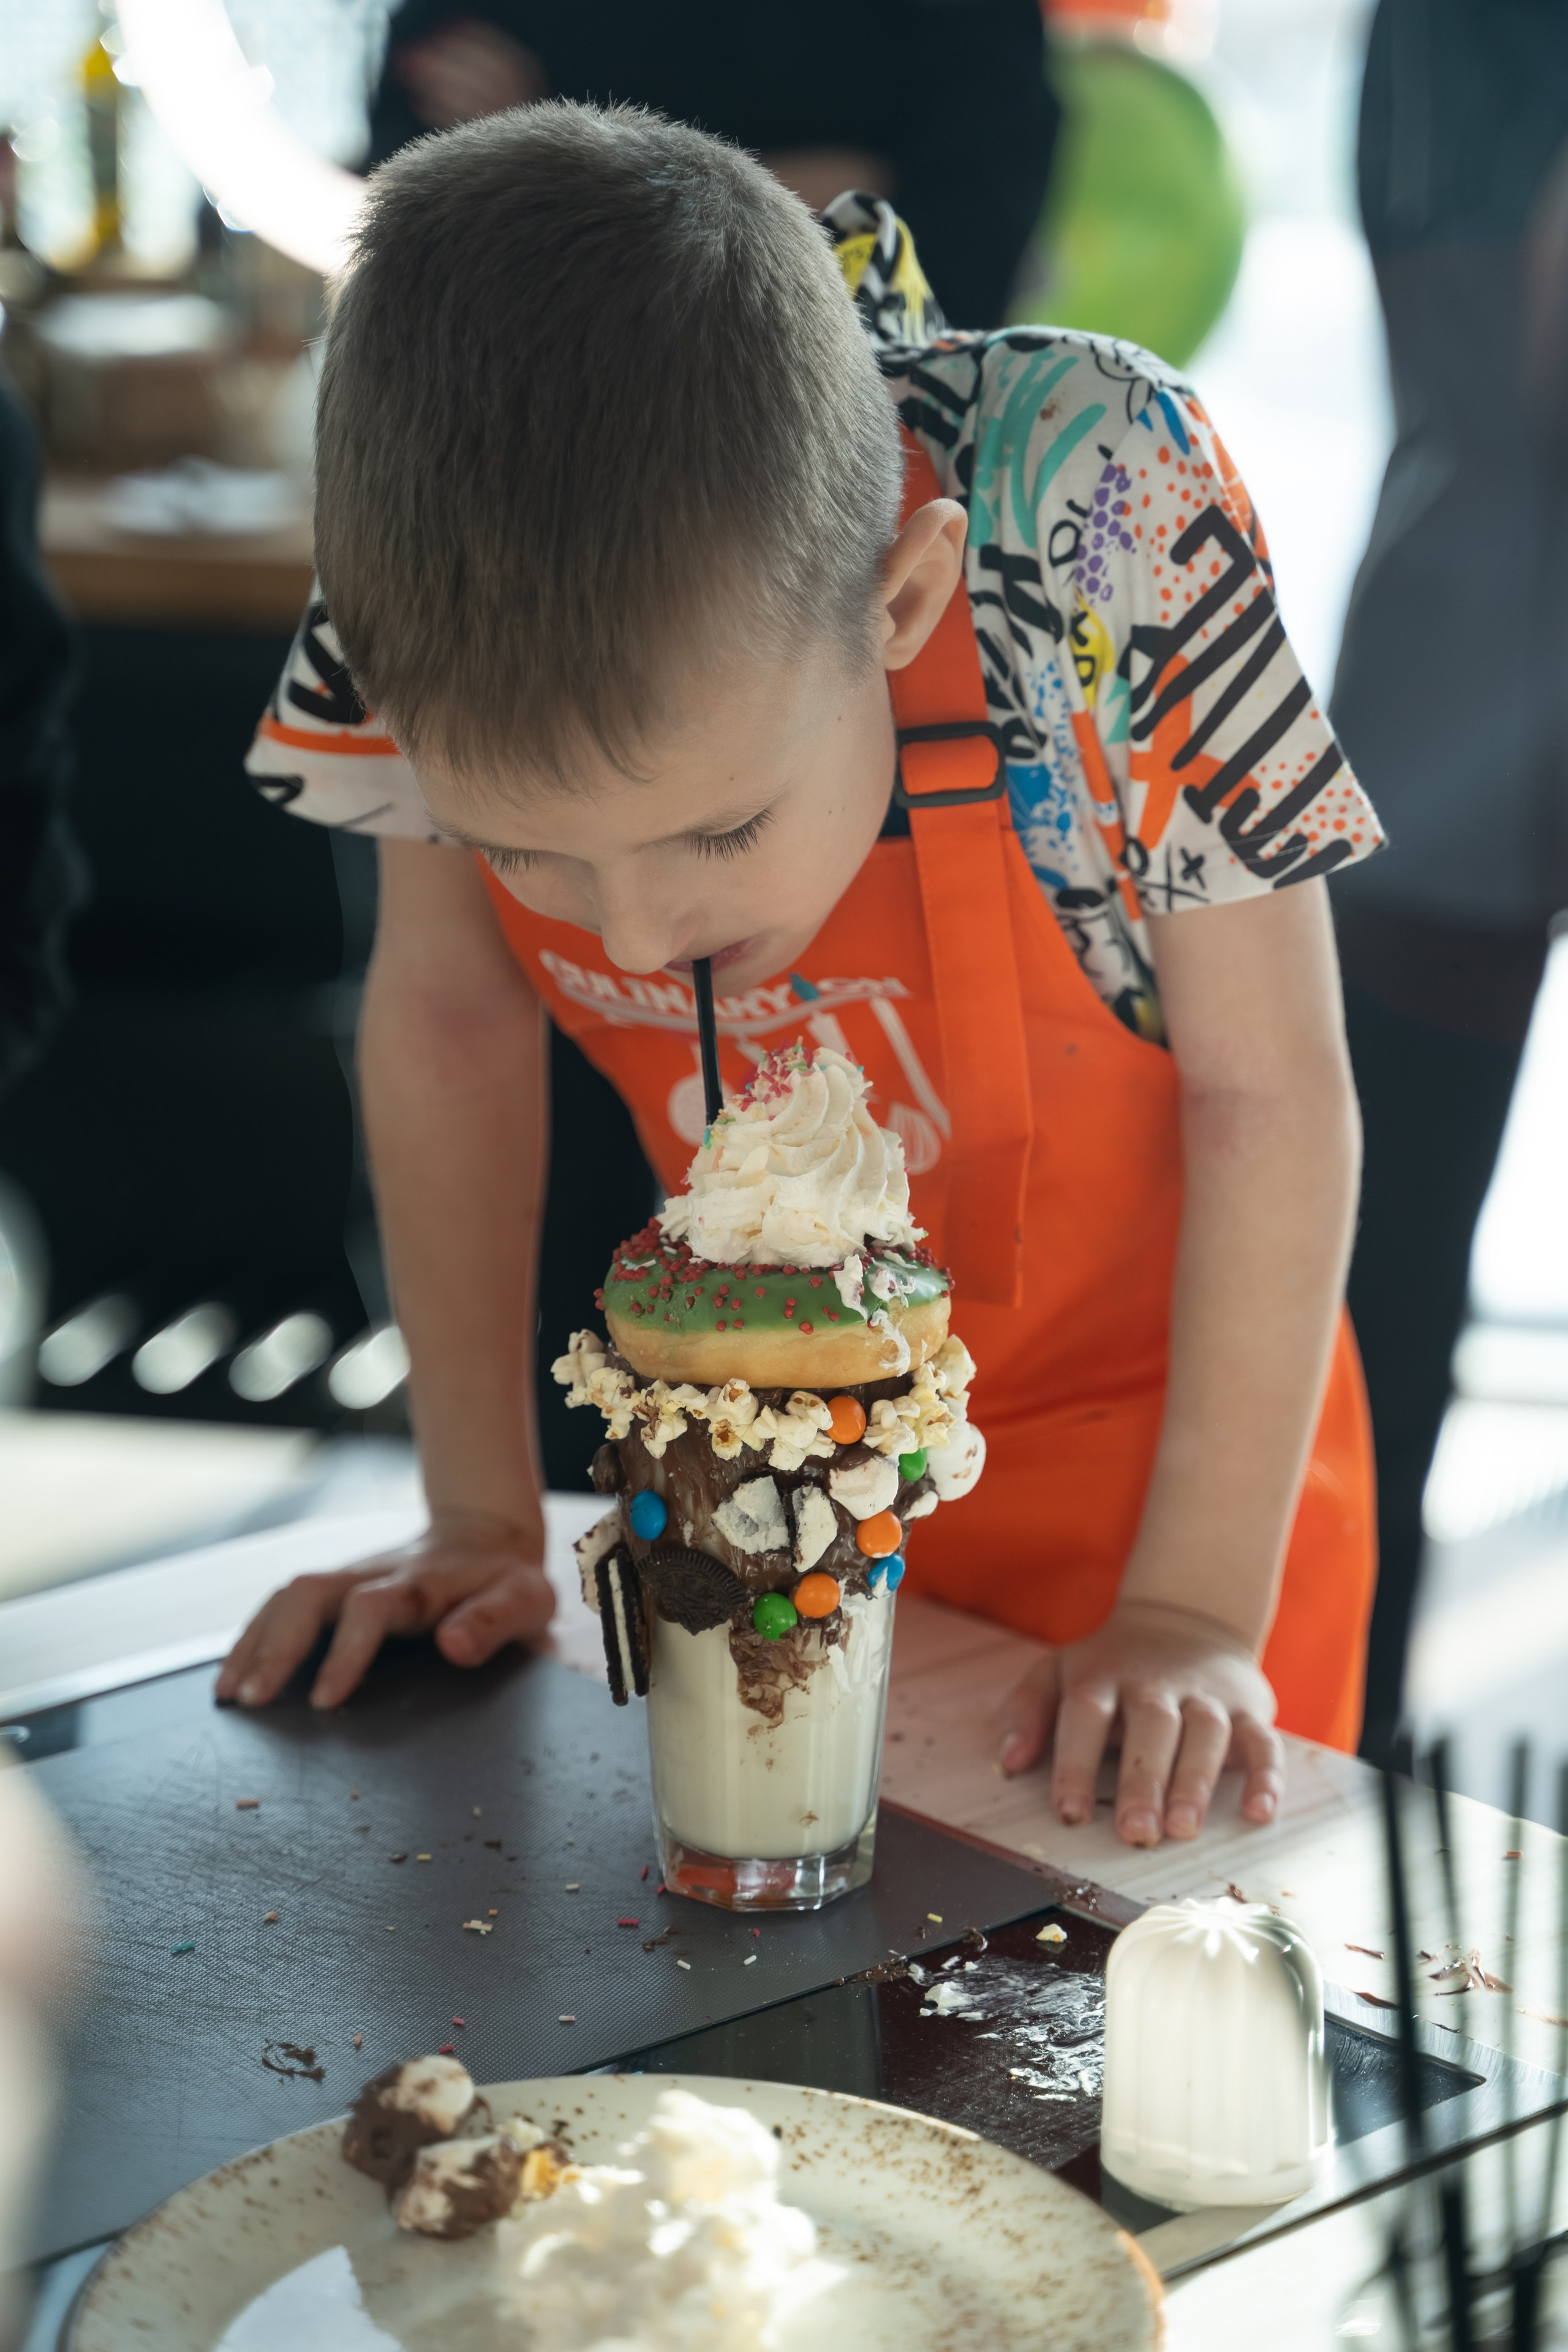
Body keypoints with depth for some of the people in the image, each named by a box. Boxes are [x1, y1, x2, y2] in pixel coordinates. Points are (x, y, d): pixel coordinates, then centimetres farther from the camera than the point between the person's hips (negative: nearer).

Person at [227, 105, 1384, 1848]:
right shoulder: (447, 579, -24)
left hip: (1147, 1439, -3)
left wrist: (1198, 1608, -19)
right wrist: (483, 1524, -4)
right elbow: (446, 1010, -7)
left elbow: (1268, 1095, -21)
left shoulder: (1102, 515, -33)